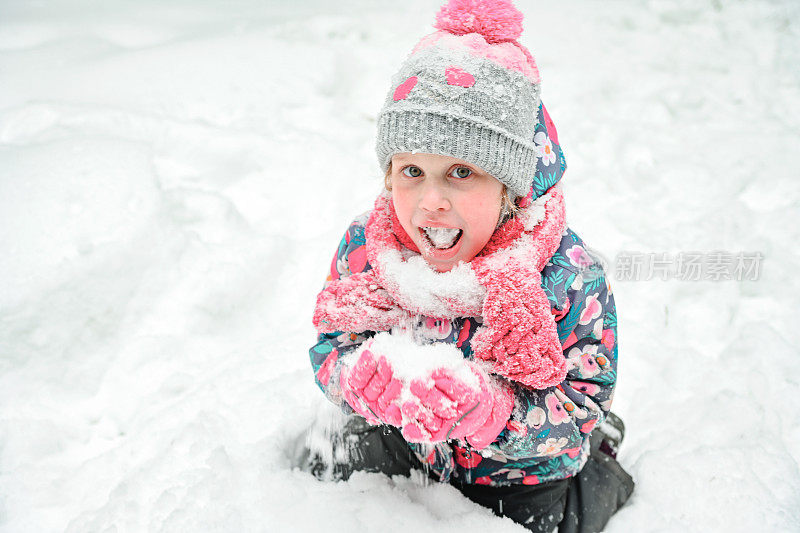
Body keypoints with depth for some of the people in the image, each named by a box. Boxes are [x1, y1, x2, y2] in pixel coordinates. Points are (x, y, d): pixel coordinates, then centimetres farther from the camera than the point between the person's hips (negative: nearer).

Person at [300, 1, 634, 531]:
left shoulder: (570, 281, -30)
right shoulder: (365, 247, -19)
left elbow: (579, 414, -25)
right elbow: (330, 348, -10)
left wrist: (486, 407, -44)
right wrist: (366, 377, -36)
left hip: (525, 470, -2)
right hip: (406, 441, 3)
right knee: (319, 469, 7)